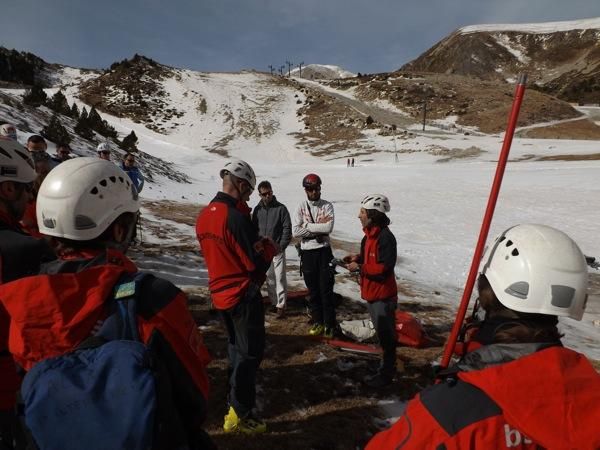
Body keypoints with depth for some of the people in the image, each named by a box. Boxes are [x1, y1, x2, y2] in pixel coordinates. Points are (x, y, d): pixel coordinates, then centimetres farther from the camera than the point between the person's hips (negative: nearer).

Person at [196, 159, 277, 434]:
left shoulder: (204, 215, 2)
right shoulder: (236, 217, -23)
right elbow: (258, 261, -21)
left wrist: (257, 243, 6)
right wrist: (271, 246, 0)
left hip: (220, 292, 8)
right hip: (243, 294, -8)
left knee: (236, 346, 25)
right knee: (250, 352, 6)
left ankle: (236, 393, 42)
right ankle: (239, 414, 14)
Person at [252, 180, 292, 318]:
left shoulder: (281, 208, -5)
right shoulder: (257, 209, 6)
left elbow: (287, 229, -5)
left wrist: (281, 246, -11)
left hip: (277, 250, -4)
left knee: (280, 278, -2)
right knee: (269, 279, 11)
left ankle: (281, 305, 5)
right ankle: (273, 302, 23)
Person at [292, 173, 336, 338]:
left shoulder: (327, 206, -1)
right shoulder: (301, 207, 2)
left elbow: (328, 228, -18)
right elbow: (296, 232, -10)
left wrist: (307, 226, -13)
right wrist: (318, 228, -12)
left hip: (324, 251, -2)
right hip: (307, 252, 2)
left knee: (326, 290, -1)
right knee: (313, 290, 11)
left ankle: (329, 324, 10)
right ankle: (318, 321, 24)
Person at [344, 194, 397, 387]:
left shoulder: (385, 238, -22)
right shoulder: (370, 235, 8)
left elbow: (384, 269, -26)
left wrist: (359, 268, -21)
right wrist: (358, 257, 3)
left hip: (383, 295, -10)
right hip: (372, 293, 10)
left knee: (386, 335, 4)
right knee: (382, 333, 22)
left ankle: (386, 374, 19)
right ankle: (386, 367, 38)